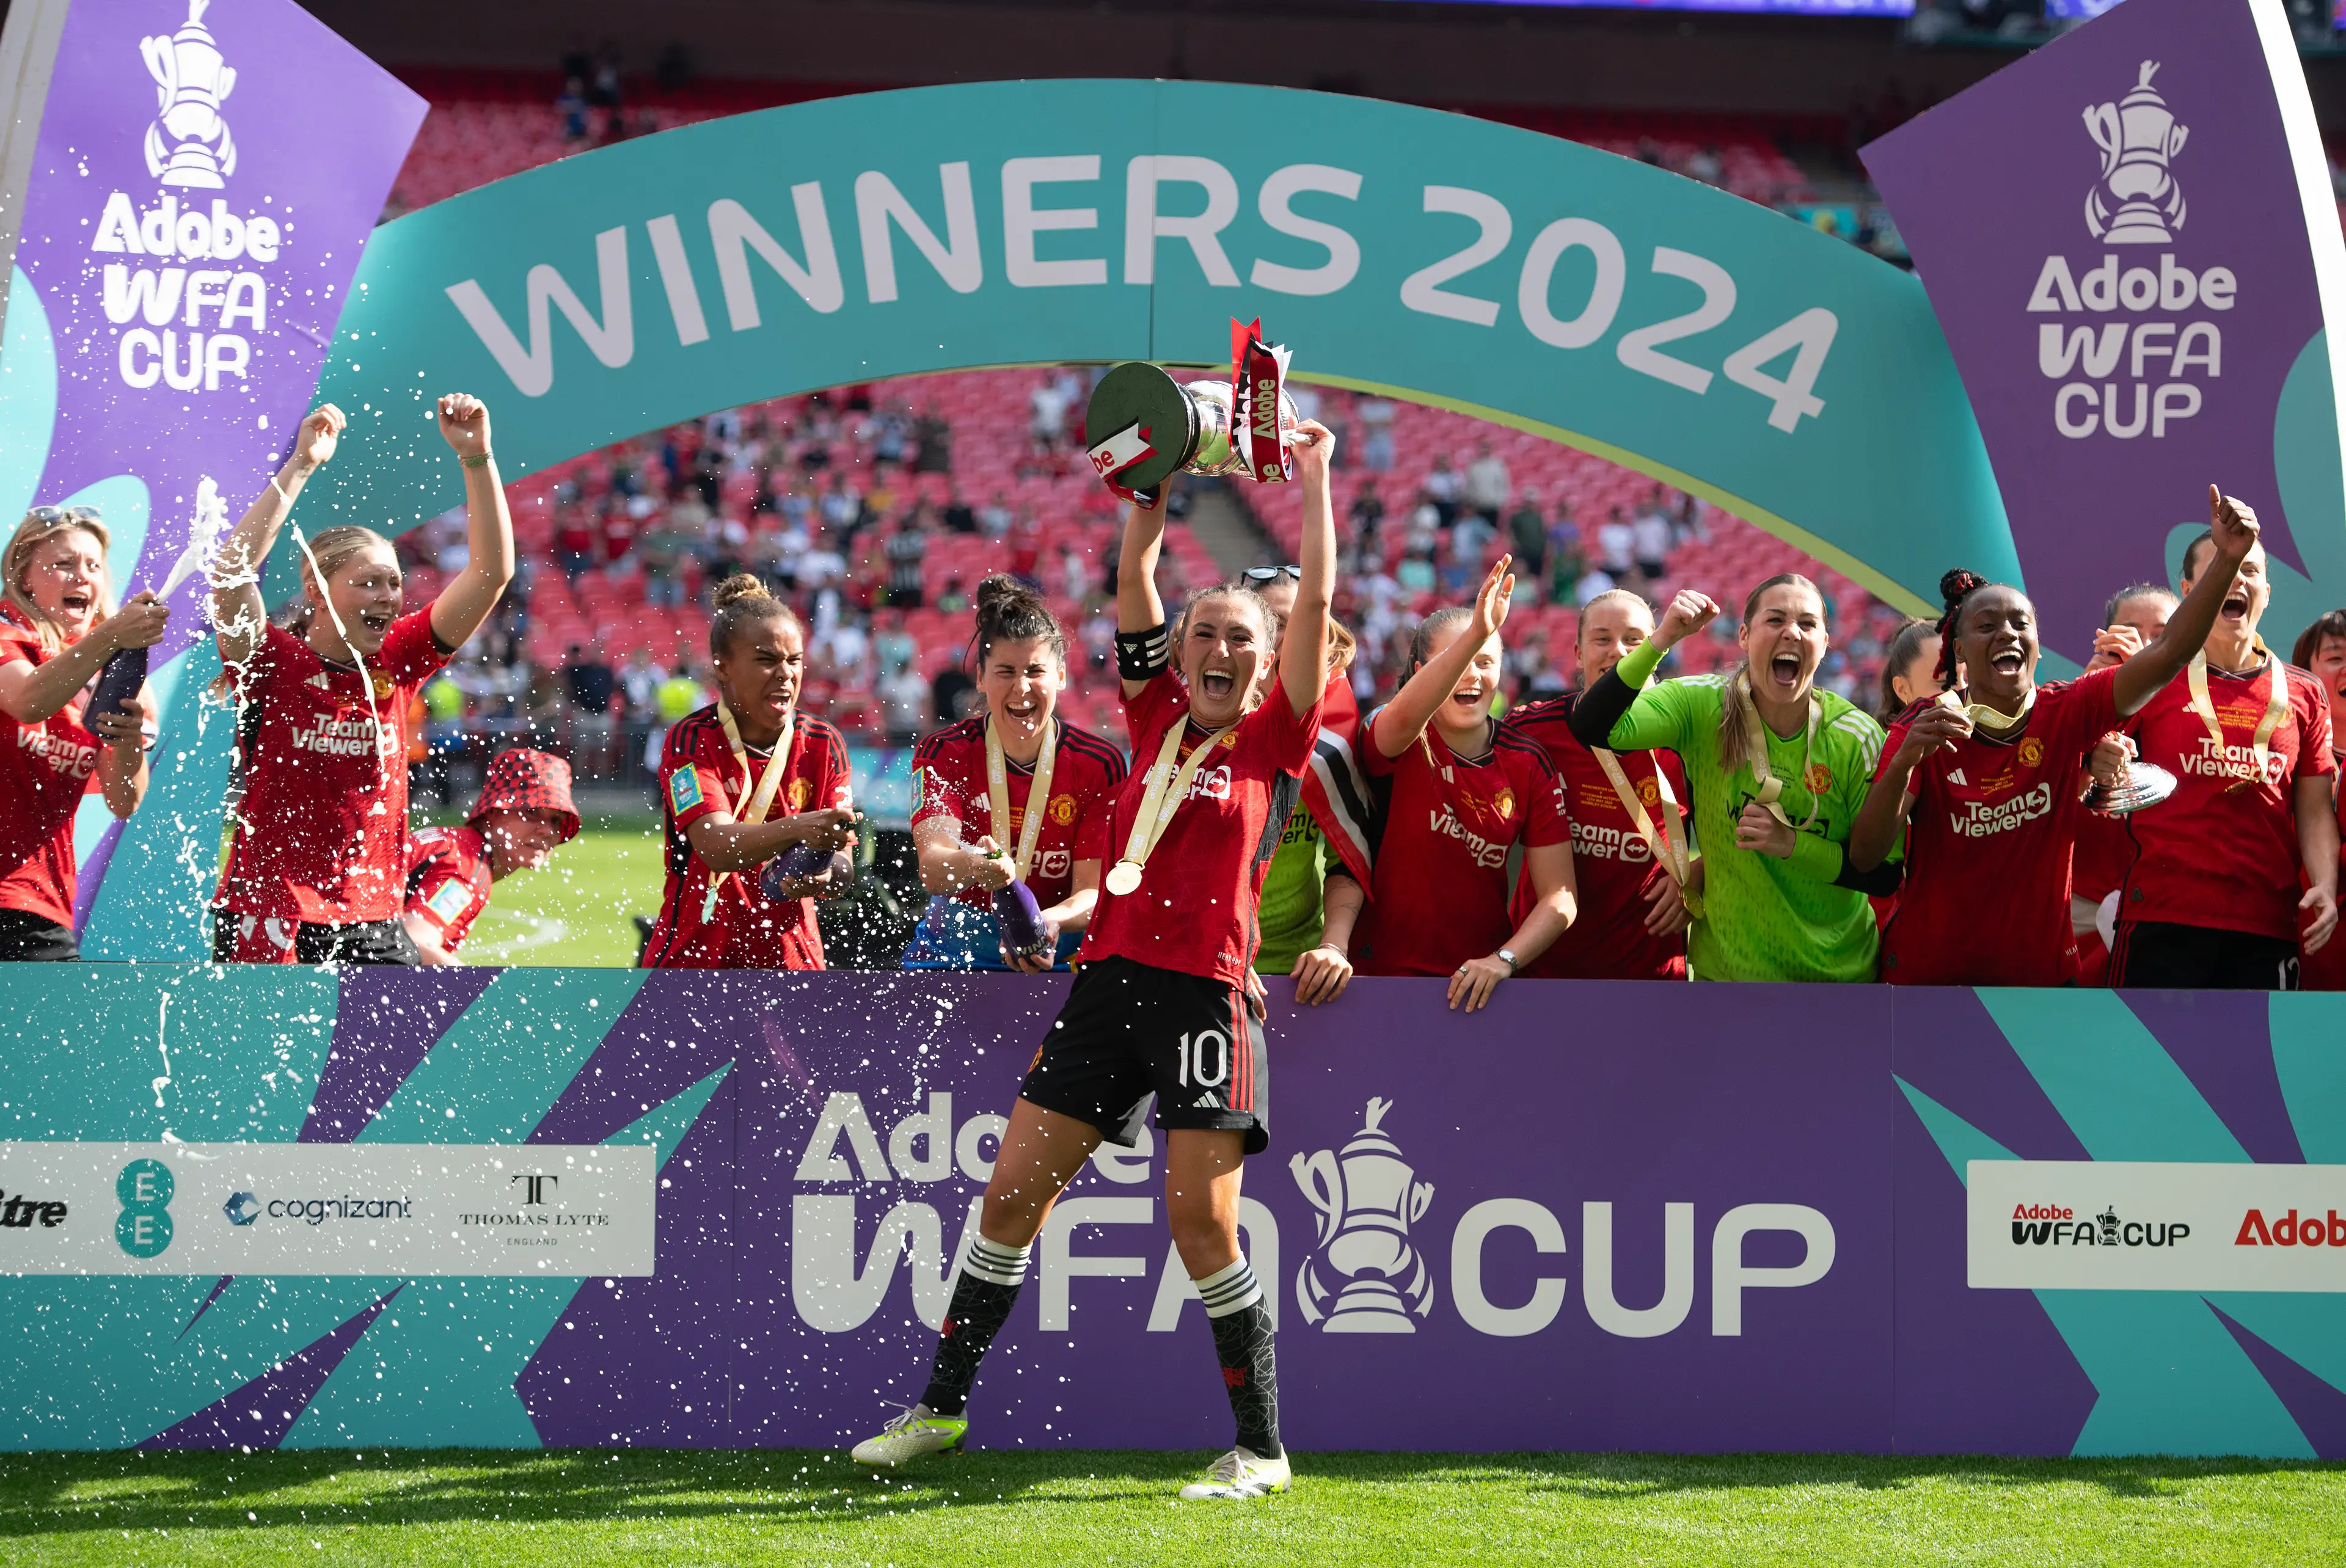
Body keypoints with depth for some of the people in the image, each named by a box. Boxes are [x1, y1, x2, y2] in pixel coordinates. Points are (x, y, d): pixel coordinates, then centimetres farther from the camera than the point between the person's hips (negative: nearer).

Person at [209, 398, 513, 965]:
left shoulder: (397, 663, 4)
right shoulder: (274, 663, -7)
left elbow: (492, 572, 1)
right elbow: (231, 571, -24)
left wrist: (476, 456, -10)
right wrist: (301, 465, -24)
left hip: (373, 925, 4)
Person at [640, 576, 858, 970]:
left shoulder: (823, 744, 0)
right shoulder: (691, 740, -11)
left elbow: (842, 862, -5)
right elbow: (715, 845, -26)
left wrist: (823, 878, -29)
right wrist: (797, 830, -43)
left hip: (790, 959, 3)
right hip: (693, 956, -3)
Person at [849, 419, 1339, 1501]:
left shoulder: (1273, 741, 4)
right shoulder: (1157, 717, 15)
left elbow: (1314, 607, -1)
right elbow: (1134, 578, 15)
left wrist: (1314, 480, 4)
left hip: (1206, 994, -5)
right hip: (1108, 979, 5)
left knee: (1201, 1218, -11)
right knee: (1011, 1194, 5)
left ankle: (1261, 1448, -2)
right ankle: (942, 1405, 16)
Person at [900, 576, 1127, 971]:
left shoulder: (1099, 763, -3)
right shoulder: (944, 753, -4)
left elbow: (1093, 891, -8)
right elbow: (932, 869, -20)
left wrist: (1048, 924, -31)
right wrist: (972, 865, -44)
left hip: (1056, 960, -1)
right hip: (949, 956, 1)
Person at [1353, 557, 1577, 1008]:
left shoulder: (1529, 764, 1)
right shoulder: (1399, 745, -6)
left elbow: (1560, 897, -1)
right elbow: (1406, 716, -32)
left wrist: (1503, 961, -18)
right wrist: (1477, 633, -46)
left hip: (1482, 982, 2)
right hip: (1385, 975, -2)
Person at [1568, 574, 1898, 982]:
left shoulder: (1857, 738, -13)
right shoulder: (1701, 705, -12)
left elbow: (1886, 876, -11)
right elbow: (1591, 728, -26)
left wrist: (1792, 844, -24)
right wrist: (1662, 640, -33)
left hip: (1838, 972, 1)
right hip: (1726, 967, -1)